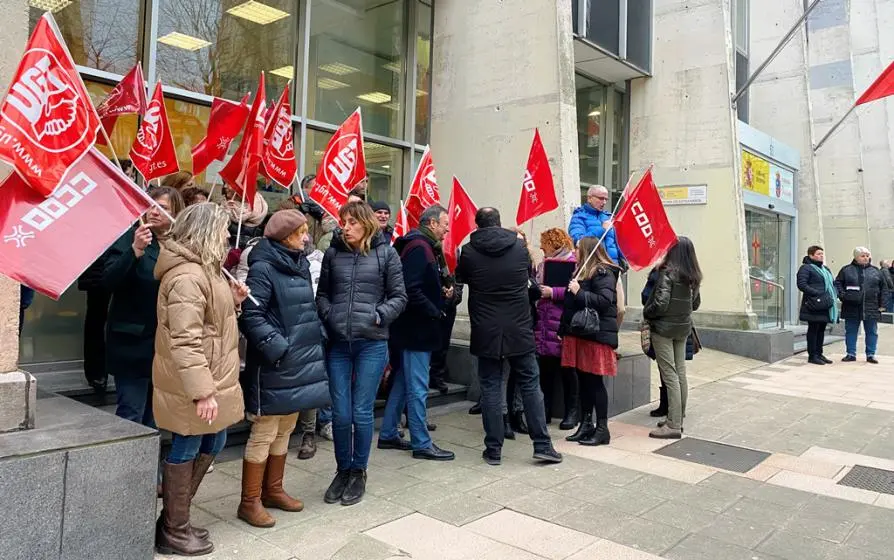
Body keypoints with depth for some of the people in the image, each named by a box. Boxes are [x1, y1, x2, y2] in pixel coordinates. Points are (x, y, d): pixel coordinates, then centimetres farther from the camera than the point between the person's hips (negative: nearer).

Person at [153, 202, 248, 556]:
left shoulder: (203, 269, 13)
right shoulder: (187, 277, -22)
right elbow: (185, 341, -27)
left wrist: (233, 301, 4)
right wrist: (201, 391, -28)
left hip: (213, 379, 10)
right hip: (194, 386, -10)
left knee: (210, 445, 19)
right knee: (186, 451, 4)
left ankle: (175, 518, 34)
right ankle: (174, 531, 21)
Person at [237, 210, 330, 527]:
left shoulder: (300, 265, 12)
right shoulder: (263, 268, -13)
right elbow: (251, 316, -19)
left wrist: (318, 339, 11)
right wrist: (278, 348, -22)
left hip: (301, 362, 8)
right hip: (273, 366, -8)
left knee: (285, 431, 17)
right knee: (264, 434, 1)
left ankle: (273, 490, 32)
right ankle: (250, 502, 14)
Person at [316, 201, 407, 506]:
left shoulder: (386, 253, 0)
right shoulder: (333, 253, 7)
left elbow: (399, 297, 2)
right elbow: (322, 293, 14)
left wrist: (378, 316, -11)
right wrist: (328, 315, -3)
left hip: (372, 343, -2)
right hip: (338, 343, 2)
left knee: (361, 412, 4)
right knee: (340, 413, 6)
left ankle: (358, 472, 24)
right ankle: (342, 470, 27)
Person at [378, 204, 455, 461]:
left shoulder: (424, 246, 16)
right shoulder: (419, 247, -16)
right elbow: (411, 290, -25)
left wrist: (442, 294, 4)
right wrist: (435, 312, -17)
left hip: (413, 328, 11)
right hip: (416, 328, -11)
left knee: (402, 382, 17)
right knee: (418, 388, -2)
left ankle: (388, 435, 26)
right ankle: (421, 444, 8)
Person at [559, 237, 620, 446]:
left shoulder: (603, 273, -9)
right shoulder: (582, 271, 19)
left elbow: (605, 300, -22)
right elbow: (570, 305, 22)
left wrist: (579, 292, -20)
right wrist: (563, 331, 19)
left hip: (595, 335, -9)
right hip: (579, 334, 9)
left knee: (595, 382, -4)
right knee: (583, 381, 11)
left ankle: (602, 430, 5)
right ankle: (587, 425, 19)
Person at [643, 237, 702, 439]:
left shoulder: (668, 272, -16)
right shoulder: (693, 276, 7)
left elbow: (660, 303, -21)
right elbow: (695, 303, 16)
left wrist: (646, 313, -4)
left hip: (664, 327, -7)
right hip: (683, 328, 7)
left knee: (670, 375, -5)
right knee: (680, 373, 12)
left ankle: (673, 425, -2)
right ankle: (678, 419, 22)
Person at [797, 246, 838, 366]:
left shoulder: (826, 269, 21)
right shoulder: (806, 268, -7)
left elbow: (832, 283, 29)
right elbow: (801, 284, -18)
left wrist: (834, 294, 9)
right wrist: (817, 294, -22)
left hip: (826, 305, 9)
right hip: (814, 306, -8)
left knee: (821, 330, 12)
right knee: (813, 330, -4)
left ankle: (819, 353, 20)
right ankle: (812, 356, 1)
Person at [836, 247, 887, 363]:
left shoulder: (875, 271, 9)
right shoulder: (846, 270, 3)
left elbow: (884, 288, 11)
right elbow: (838, 284, 3)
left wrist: (882, 304, 4)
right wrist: (842, 296, -12)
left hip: (871, 309, 2)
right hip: (852, 307, -1)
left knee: (872, 332, 6)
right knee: (851, 331, 5)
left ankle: (870, 355, 16)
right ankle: (851, 354, 13)